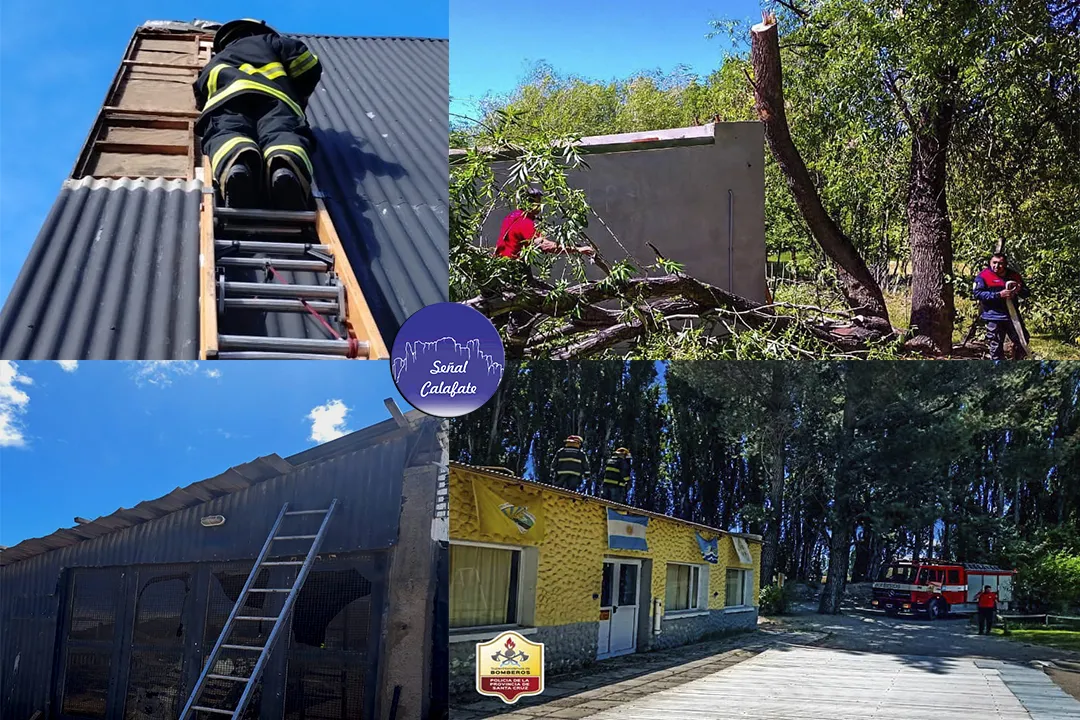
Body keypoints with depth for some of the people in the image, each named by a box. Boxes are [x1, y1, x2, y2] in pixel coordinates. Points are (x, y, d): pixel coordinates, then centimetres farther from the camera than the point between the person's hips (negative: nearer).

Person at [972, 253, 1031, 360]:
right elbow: (977, 293, -16)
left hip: (1013, 315, 5)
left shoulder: (1014, 275, 9)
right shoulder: (983, 276, -6)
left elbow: (1027, 293, 15)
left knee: (1023, 341, 11)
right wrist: (998, 295, -22)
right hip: (994, 317, -5)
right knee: (995, 346, -1)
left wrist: (1019, 290, -10)